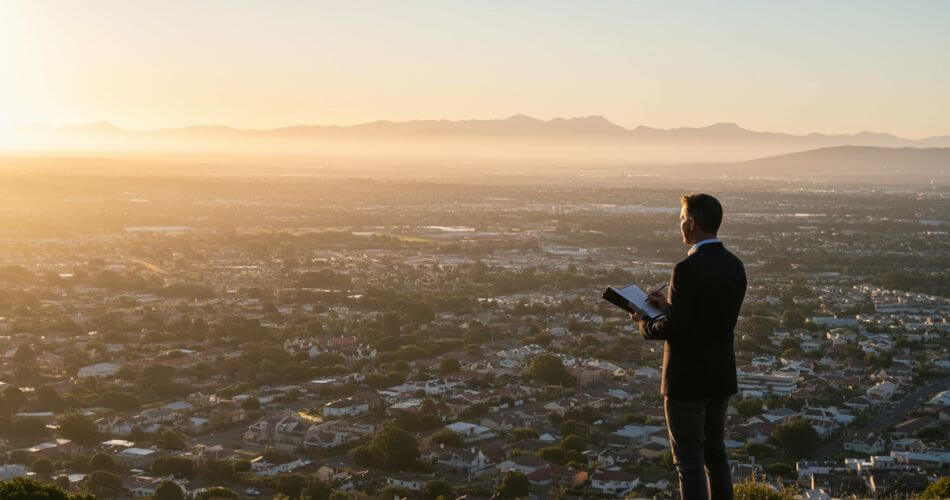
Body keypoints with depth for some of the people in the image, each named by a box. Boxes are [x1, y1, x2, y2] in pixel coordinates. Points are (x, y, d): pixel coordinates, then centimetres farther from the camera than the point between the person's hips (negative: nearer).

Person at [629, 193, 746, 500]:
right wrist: (670, 306, 14)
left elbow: (673, 329, -20)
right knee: (715, 453, 20)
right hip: (722, 378, 8)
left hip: (687, 380, -8)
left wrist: (644, 324, -1)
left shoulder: (688, 269, -21)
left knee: (689, 461, 2)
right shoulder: (735, 266, 3)